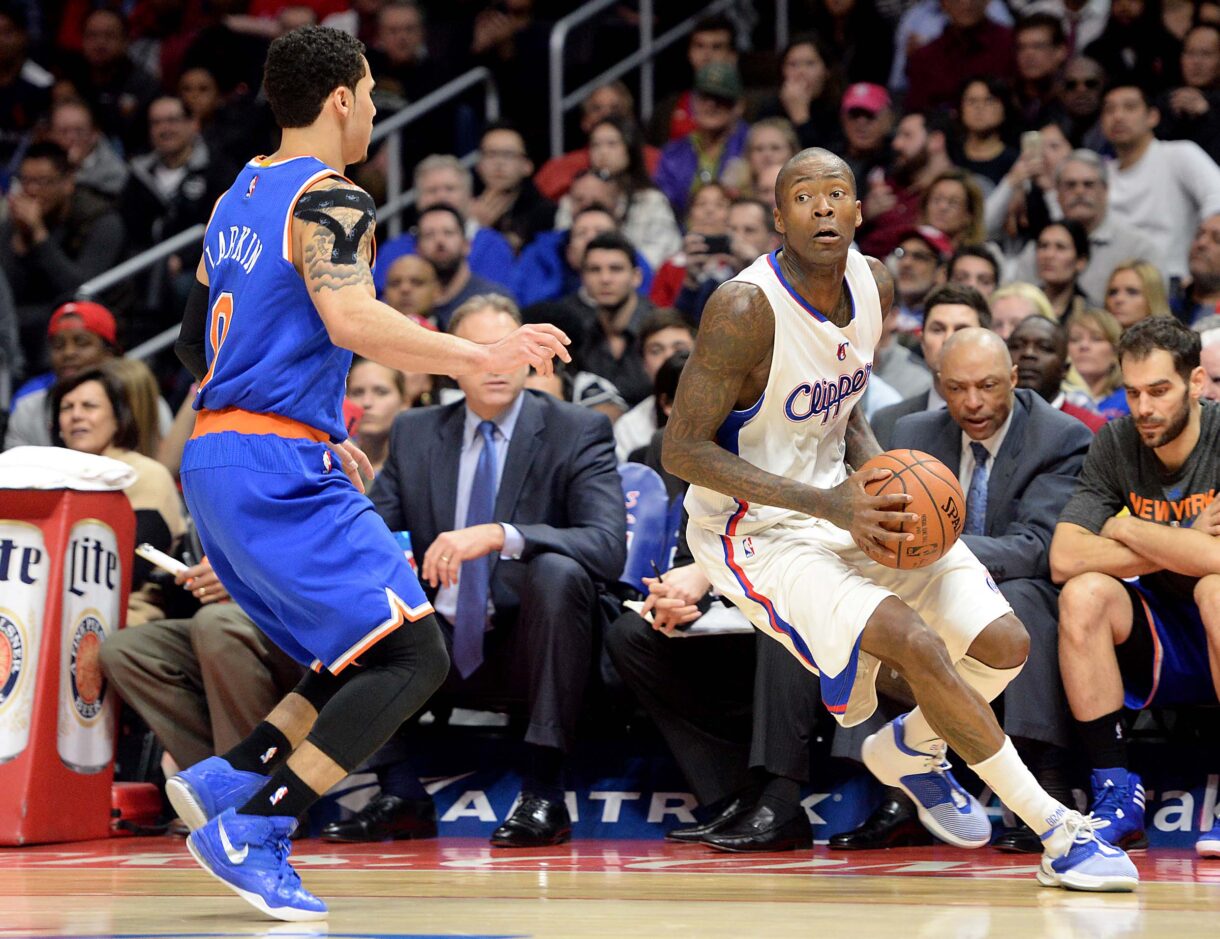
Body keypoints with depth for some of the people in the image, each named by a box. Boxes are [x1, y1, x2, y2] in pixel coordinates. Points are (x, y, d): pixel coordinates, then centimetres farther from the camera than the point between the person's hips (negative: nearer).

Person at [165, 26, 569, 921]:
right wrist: (478, 357, -21)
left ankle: (229, 779, 7)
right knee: (414, 657, -11)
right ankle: (251, 832, -16)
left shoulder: (240, 197, 19)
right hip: (280, 468, -10)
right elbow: (352, 321, -26)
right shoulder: (330, 198, -9)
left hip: (216, 459, 10)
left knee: (370, 658, 16)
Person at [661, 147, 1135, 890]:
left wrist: (877, 479, -7)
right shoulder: (747, 309, -25)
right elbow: (682, 450, -22)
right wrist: (827, 503, -28)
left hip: (843, 499, 7)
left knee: (1005, 645, -1)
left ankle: (909, 749, 32)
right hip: (755, 530, -7)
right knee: (915, 643, -27)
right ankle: (1057, 833, -16)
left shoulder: (875, 286, -2)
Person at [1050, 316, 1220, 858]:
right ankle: (1117, 796, -17)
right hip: (1160, 652, 4)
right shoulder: (1116, 444, -2)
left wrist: (1128, 530, -16)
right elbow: (1064, 559, -13)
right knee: (1083, 594, -23)